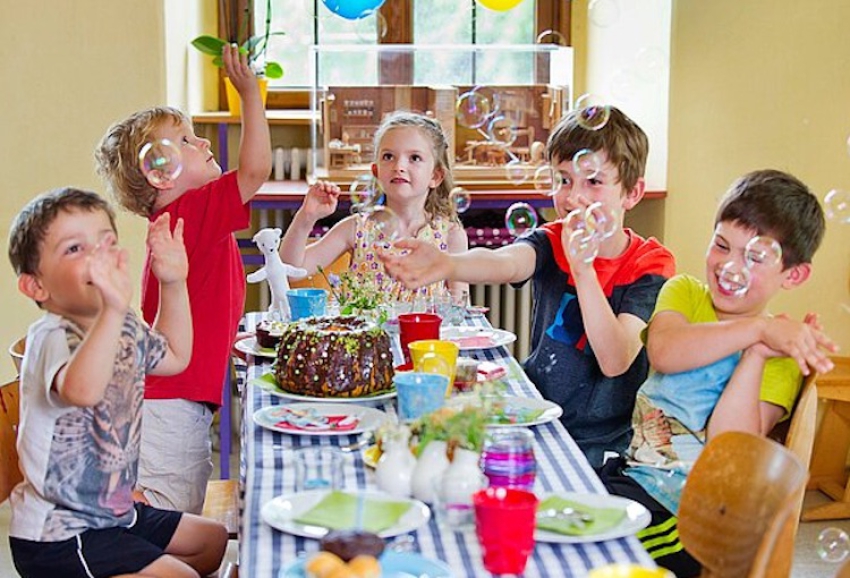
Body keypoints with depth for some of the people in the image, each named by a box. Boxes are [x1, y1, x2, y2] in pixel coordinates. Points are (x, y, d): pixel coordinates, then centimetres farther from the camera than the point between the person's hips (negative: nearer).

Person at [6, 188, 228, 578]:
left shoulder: (125, 328, 3)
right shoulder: (51, 337, -26)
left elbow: (174, 356, 23)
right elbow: (82, 390, -49)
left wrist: (174, 283, 12)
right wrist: (113, 309, -61)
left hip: (114, 511, 10)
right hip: (57, 537, -10)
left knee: (213, 540, 23)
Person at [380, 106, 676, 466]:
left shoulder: (650, 264, -7)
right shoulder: (552, 243, 0)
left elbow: (615, 362, -20)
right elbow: (505, 262, -25)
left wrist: (582, 265, -28)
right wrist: (447, 265, -47)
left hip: (601, 446, -3)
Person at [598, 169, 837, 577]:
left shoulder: (781, 354, 1)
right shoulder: (684, 291, 10)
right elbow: (663, 352, -16)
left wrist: (757, 352, -19)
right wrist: (757, 327, -22)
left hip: (680, 507, -4)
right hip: (623, 470, 4)